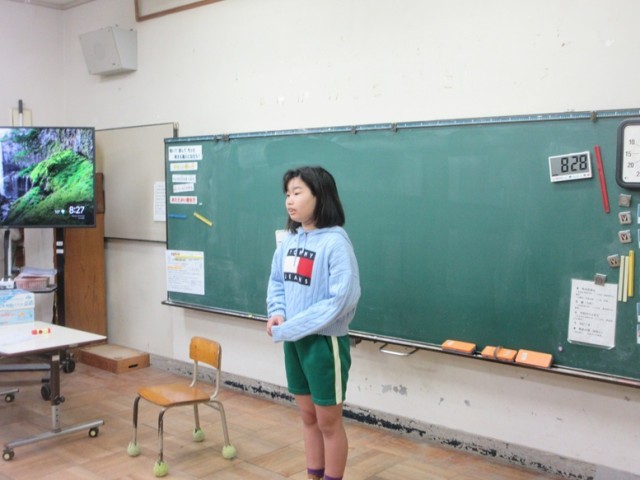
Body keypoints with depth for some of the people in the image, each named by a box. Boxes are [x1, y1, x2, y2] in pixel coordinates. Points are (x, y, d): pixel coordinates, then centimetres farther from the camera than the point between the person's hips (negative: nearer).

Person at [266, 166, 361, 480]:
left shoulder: (335, 242, -18)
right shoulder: (290, 239, 3)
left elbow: (341, 299, -23)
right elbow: (276, 281, 13)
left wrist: (289, 328, -21)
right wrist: (277, 314, -8)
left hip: (325, 342, -7)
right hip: (293, 342, 7)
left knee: (329, 421, 9)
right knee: (307, 415, 21)